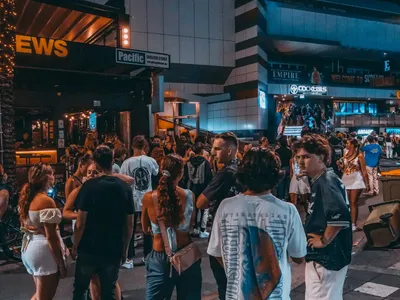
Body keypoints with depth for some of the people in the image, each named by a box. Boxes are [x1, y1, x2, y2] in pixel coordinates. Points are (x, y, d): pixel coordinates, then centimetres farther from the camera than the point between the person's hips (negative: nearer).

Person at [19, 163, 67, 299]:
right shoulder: (47, 201, -19)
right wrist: (61, 264, -15)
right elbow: (51, 236, -20)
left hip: (29, 247, 9)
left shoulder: (26, 198, 7)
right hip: (43, 250, -9)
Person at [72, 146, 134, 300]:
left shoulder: (89, 186, -12)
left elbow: (80, 223, -13)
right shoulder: (125, 187, -3)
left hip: (89, 249, -2)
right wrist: (125, 248, 12)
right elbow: (129, 225, 1)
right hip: (114, 250, 2)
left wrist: (75, 246, 2)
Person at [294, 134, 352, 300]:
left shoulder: (326, 181, -20)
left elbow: (340, 214, -35)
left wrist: (324, 240, -23)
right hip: (327, 255, 10)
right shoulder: (320, 180, 10)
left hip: (325, 257, -10)